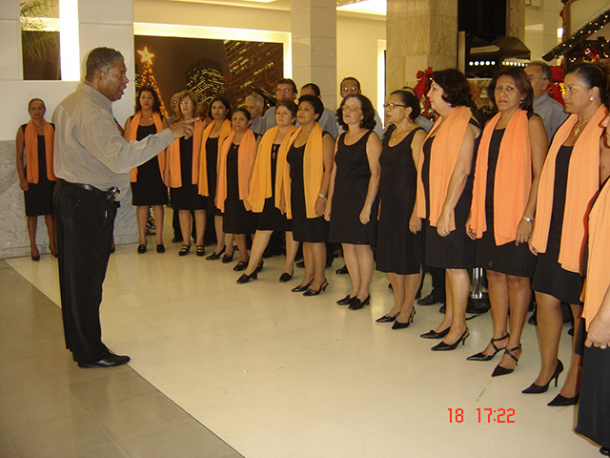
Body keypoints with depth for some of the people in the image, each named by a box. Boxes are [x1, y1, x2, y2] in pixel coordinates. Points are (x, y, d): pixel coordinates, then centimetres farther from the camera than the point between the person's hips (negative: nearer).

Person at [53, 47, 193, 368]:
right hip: (89, 202, -11)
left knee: (74, 272, 17)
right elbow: (121, 157, -33)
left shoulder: (70, 104, 13)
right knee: (87, 277, -3)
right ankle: (90, 352, 7)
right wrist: (169, 135, -30)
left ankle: (77, 341, 30)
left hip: (70, 194, 11)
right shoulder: (92, 113, -21)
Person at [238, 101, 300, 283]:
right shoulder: (268, 135, 12)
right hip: (269, 189, 5)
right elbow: (261, 162, 15)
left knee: (291, 228, 5)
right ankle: (251, 268, 11)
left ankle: (288, 267, 18)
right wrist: (254, 184, 10)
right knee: (263, 227, 7)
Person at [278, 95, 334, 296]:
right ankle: (308, 277, 21)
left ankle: (319, 279, 8)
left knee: (316, 237, -2)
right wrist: (283, 194, 13)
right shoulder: (294, 136, 14)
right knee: (305, 237, 12)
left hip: (313, 195, -7)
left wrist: (322, 196, -20)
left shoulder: (323, 138, -8)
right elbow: (287, 167, 17)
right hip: (296, 194, 7)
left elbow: (329, 169, -14)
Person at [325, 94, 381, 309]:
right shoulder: (341, 139, 15)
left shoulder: (370, 138, -7)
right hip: (341, 198, 7)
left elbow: (376, 174, -13)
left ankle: (364, 293, 10)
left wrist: (368, 205, -19)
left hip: (361, 197, -7)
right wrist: (329, 202, 12)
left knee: (362, 245, -2)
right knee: (347, 245, 9)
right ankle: (355, 290, 20)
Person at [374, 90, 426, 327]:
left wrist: (417, 211, -22)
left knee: (410, 256, 2)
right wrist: (382, 204, 13)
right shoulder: (390, 137, 14)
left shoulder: (417, 135, -11)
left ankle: (407, 308, 13)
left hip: (409, 203, -8)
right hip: (389, 205, 8)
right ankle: (398, 304, 24)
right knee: (390, 256, 12)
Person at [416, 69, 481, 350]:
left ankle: (459, 326, 10)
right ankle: (449, 321, 25)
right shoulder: (442, 122, 15)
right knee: (448, 265, 15)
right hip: (438, 205, 9)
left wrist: (447, 211, -21)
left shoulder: (464, 125, -14)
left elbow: (461, 171, -20)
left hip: (455, 206, -9)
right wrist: (434, 209, 15)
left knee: (456, 265, -1)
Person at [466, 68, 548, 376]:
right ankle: (498, 338, 24)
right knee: (494, 273, 11)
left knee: (516, 278, 1)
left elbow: (540, 174, -10)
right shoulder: (491, 126, 13)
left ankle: (514, 345, 13)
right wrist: (474, 212, 11)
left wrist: (529, 215, -16)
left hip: (517, 214, -6)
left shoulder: (531, 124, -5)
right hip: (489, 212, 6)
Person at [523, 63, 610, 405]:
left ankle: (575, 379, 20)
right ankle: (548, 368, 26)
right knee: (547, 298, 9)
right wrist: (539, 228, 13)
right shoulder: (567, 128, 13)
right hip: (555, 230, 7)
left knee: (581, 307, 6)